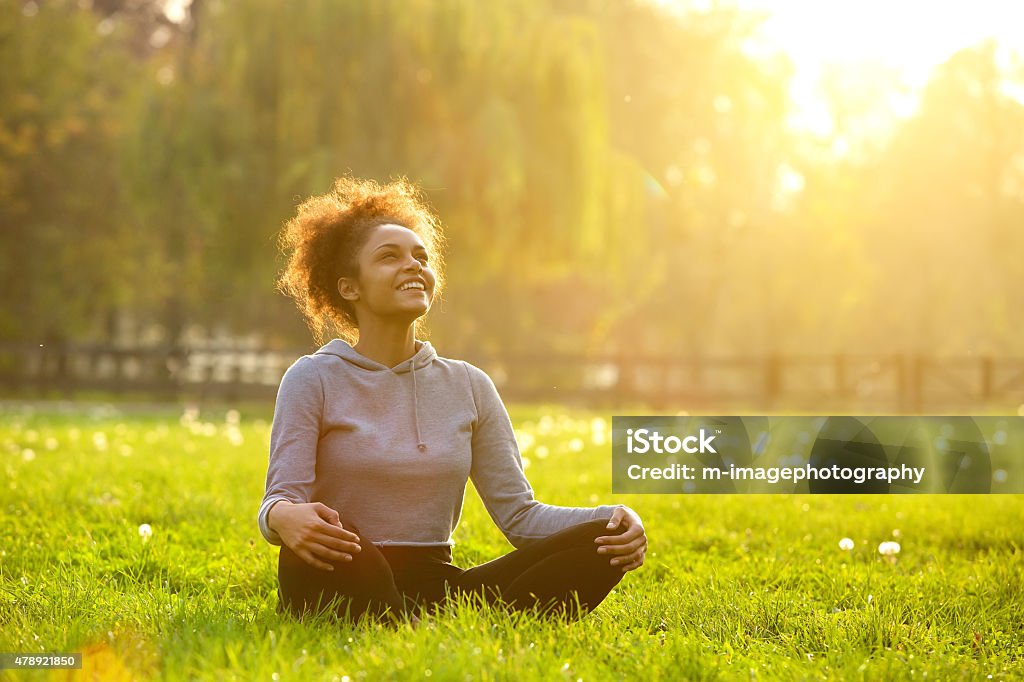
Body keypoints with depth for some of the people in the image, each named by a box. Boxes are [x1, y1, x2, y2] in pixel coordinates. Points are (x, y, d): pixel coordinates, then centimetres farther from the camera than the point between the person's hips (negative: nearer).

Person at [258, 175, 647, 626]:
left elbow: (518, 512, 8)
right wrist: (284, 517, -34)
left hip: (436, 590, 5)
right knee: (323, 538, -39)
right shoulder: (314, 379, 2)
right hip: (345, 588, -4)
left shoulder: (469, 385, 13)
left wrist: (613, 519, -10)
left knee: (604, 539, -17)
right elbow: (279, 502, -8)